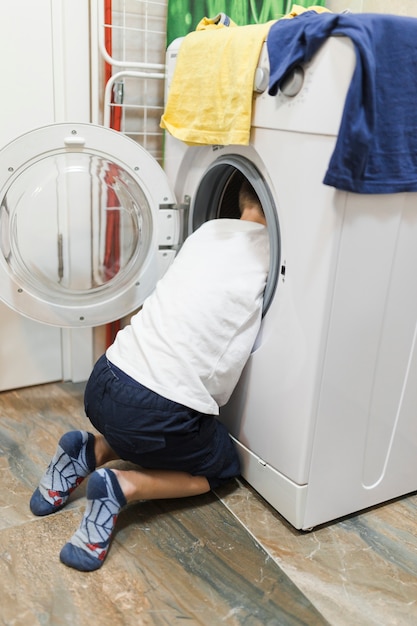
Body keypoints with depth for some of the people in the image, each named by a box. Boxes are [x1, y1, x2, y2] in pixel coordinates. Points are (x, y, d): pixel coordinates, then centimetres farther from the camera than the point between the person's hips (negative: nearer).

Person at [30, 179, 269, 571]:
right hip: (157, 410, -7)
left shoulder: (210, 229, 11)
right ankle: (124, 486, 0)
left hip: (105, 381, 7)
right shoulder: (272, 251, -6)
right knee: (223, 467, 22)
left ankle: (91, 451, 14)